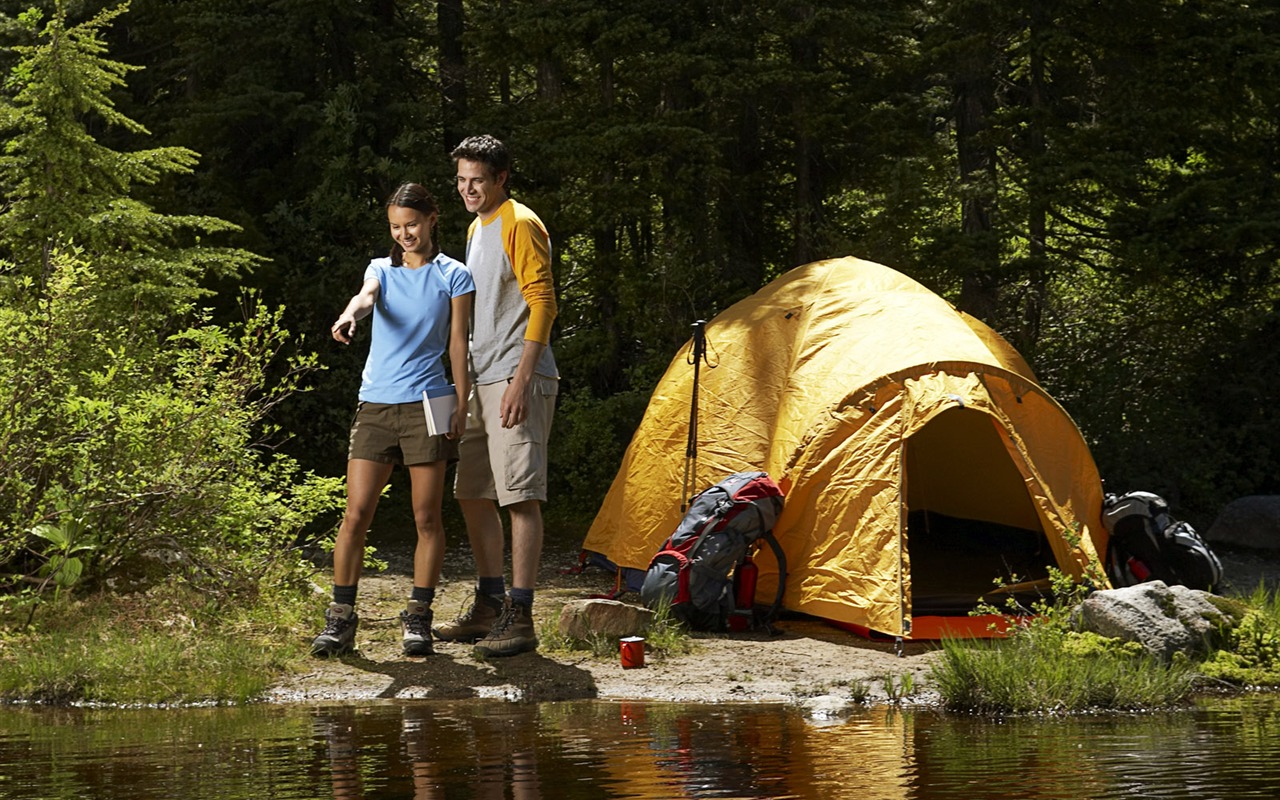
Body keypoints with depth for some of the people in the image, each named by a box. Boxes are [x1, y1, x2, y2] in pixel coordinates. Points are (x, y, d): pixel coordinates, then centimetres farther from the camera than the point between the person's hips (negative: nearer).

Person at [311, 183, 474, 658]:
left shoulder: (453, 276, 6)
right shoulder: (382, 270, 12)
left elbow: (457, 343, 5)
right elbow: (366, 296, -11)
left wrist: (462, 404, -1)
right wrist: (349, 315, -35)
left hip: (426, 404, -2)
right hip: (375, 404, 2)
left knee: (427, 517, -1)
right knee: (356, 514, -3)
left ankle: (417, 618, 8)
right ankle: (341, 618, 2)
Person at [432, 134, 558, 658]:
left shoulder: (520, 225, -10)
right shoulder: (477, 228, 20)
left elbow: (542, 302, -16)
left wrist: (521, 378, -22)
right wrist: (467, 383, 24)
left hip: (517, 382, -10)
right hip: (482, 380, 10)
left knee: (521, 496, -12)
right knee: (473, 495, 13)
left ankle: (520, 619, -13)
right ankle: (490, 606, 22)